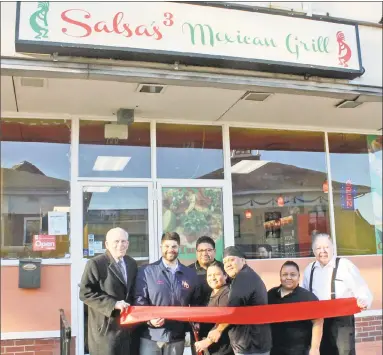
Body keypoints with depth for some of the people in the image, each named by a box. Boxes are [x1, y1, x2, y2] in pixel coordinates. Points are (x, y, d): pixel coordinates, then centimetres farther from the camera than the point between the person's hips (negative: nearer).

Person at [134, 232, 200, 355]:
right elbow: (139, 299, -4)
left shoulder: (190, 274, 10)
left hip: (177, 337, 3)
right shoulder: (146, 271, 0)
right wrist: (149, 318, -19)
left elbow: (194, 303, 16)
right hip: (150, 336, -3)